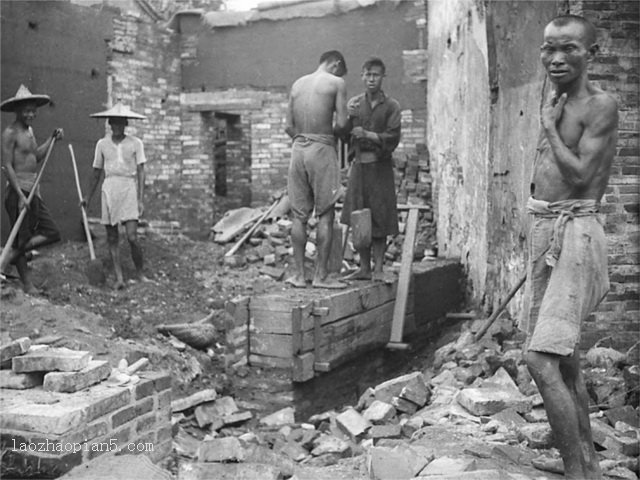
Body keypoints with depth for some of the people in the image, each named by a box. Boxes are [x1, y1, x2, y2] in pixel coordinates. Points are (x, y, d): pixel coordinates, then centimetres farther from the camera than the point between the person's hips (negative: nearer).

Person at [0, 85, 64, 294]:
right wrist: (20, 195, -20)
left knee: (52, 233, 7)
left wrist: (52, 139, 10)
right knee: (22, 237, -2)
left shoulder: (29, 131, 16)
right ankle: (27, 283, 6)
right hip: (19, 191, -9)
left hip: (33, 191, 9)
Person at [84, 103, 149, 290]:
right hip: (109, 188, 3)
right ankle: (119, 277, 7)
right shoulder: (102, 144, 8)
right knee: (112, 237, 2)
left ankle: (139, 272, 9)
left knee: (132, 236, -11)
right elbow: (97, 173, 17)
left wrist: (141, 199, -9)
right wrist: (88, 197, 21)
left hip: (129, 188, -3)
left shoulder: (135, 143, 1)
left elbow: (140, 172, -1)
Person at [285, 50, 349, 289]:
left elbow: (289, 126, 10)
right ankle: (321, 275, 1)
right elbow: (341, 123, -8)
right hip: (322, 148, -5)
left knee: (299, 215, 7)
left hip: (298, 147, 5)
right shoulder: (336, 83, -1)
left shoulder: (297, 84, 14)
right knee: (326, 214, 1)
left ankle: (299, 274, 9)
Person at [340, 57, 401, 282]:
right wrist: (346, 115, -13)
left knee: (379, 220, -2)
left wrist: (367, 134, -17)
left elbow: (392, 138, -7)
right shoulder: (354, 103, 9)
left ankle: (378, 269, 6)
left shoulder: (391, 106, -1)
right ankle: (364, 268, 15)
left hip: (380, 166, -3)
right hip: (359, 164, 3)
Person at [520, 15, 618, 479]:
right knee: (564, 358, 16)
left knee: (540, 359, -15)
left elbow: (580, 175, -18)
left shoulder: (600, 105, -10)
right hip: (543, 230, 9)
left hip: (573, 231, -9)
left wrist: (550, 127, -8)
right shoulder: (554, 102, 14)